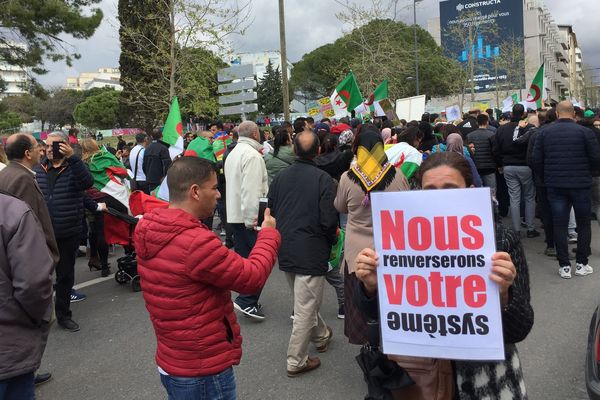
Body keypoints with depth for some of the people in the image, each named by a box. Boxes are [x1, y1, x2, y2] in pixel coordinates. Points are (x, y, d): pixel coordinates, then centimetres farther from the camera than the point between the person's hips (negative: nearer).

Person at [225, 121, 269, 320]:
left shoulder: (233, 153, 17)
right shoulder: (252, 154, -14)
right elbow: (250, 189, -23)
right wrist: (252, 219, -24)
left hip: (234, 214, 10)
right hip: (250, 215, -10)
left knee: (244, 257, 13)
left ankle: (247, 298, 21)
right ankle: (246, 301, -7)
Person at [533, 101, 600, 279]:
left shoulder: (544, 132, -1)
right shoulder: (585, 132, -7)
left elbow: (537, 160, -1)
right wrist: (586, 171, 14)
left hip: (555, 185, 1)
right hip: (580, 184, -1)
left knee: (559, 225, 6)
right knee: (584, 224, 13)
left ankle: (564, 266, 9)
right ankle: (581, 264, 18)